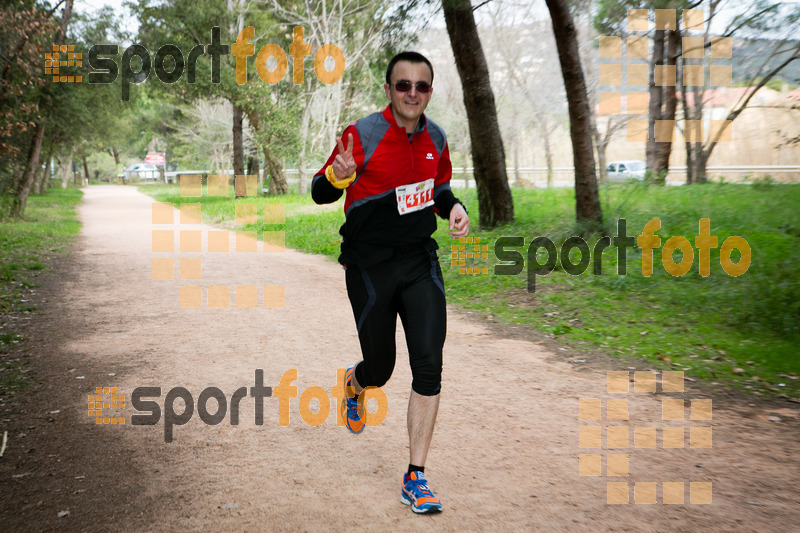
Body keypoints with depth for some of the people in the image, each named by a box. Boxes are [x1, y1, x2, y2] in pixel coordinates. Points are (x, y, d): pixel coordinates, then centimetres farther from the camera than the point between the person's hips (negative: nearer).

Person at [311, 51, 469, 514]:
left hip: (420, 260, 3)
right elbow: (319, 193, -9)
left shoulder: (435, 138, 4)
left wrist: (454, 207, -1)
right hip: (370, 267, -3)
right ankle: (354, 384, 48)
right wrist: (339, 175, -32)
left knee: (429, 365, -9)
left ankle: (416, 476, 1)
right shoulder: (363, 135, -12)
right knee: (380, 368, 7)